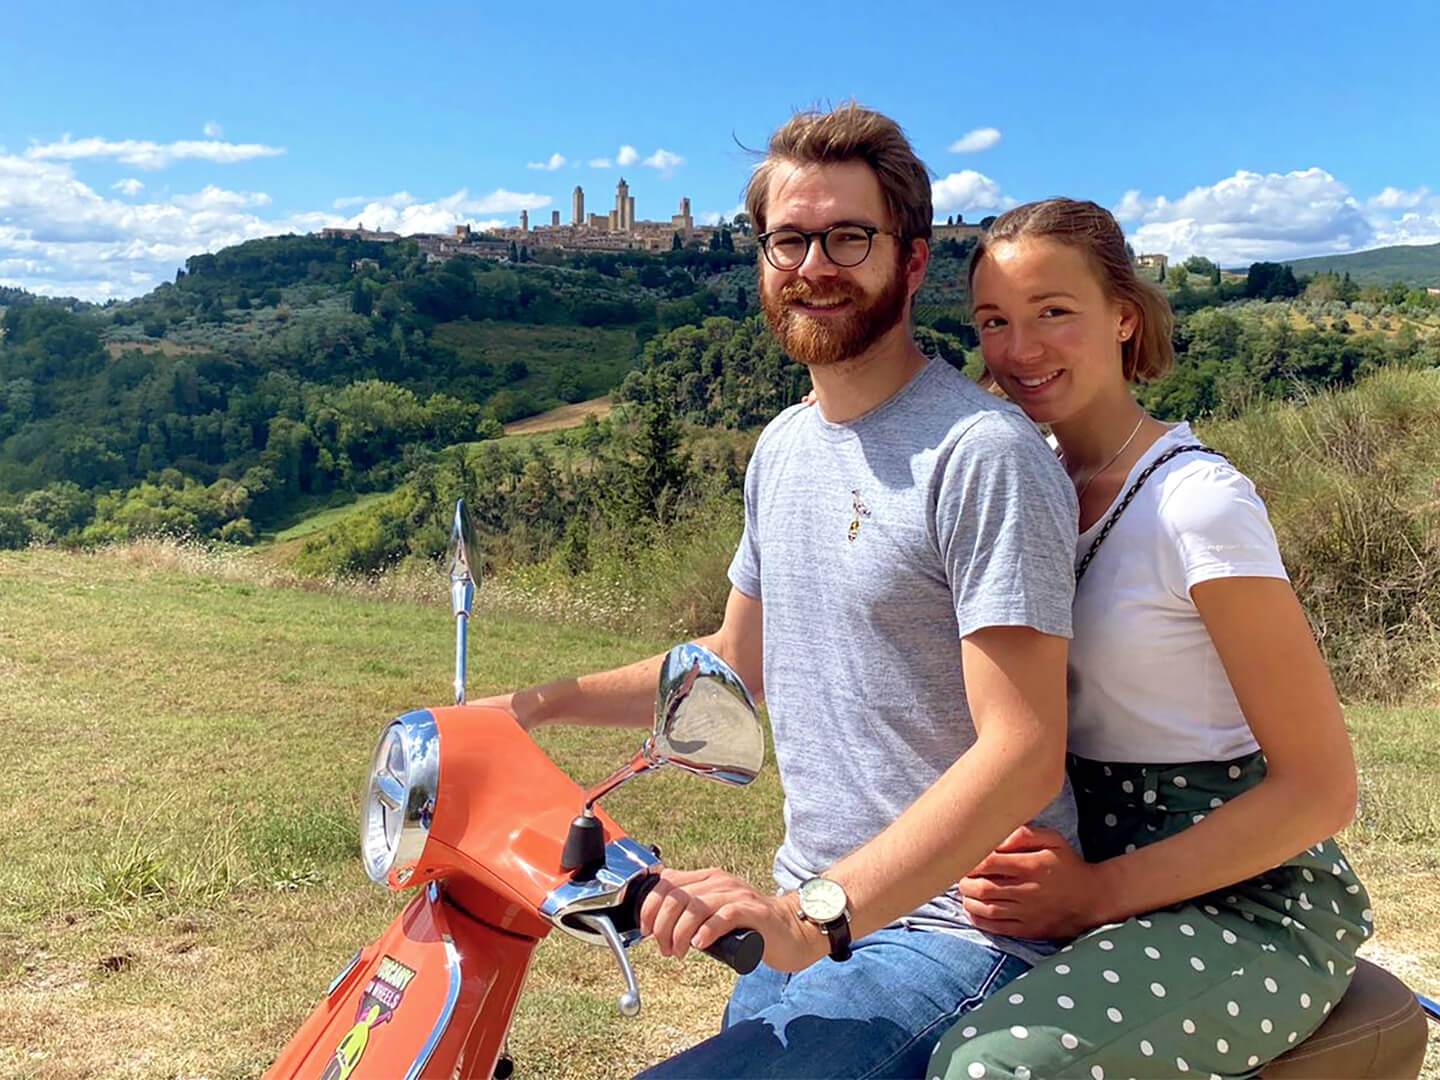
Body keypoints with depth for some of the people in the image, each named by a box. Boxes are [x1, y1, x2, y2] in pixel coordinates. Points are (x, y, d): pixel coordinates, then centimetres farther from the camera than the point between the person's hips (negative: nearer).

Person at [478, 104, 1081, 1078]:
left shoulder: (983, 453, -16)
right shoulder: (783, 445, 11)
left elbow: (1022, 752, -21)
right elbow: (739, 662, 21)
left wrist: (818, 912, -30)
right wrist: (537, 706, 13)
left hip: (952, 934, -7)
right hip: (815, 922, 8)